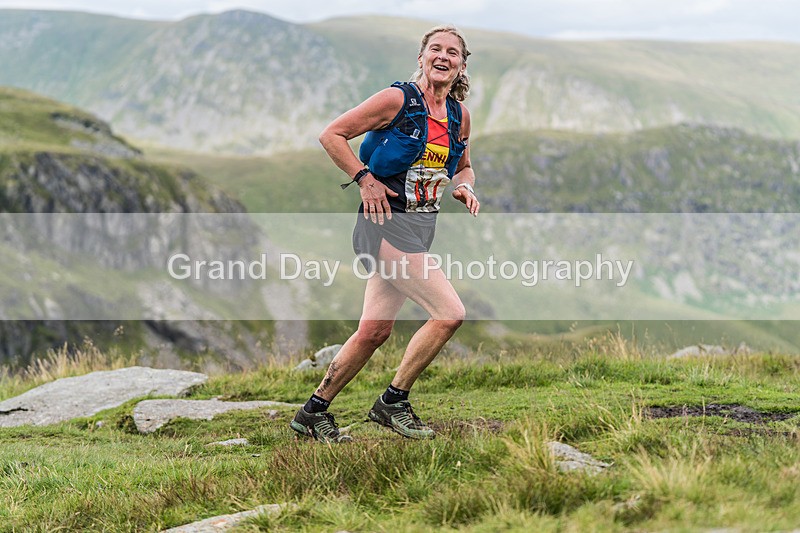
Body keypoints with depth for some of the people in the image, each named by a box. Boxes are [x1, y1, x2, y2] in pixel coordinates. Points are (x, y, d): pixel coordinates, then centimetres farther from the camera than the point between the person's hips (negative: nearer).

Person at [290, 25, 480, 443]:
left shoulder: (460, 115, 9)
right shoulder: (397, 99, -10)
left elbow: (462, 167, 25)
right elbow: (331, 135, -7)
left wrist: (464, 187, 4)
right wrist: (364, 178, -14)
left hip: (422, 228, 7)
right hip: (386, 222, -7)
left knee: (374, 331, 7)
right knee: (450, 313, -15)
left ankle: (314, 412, 19)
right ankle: (393, 402, 0)